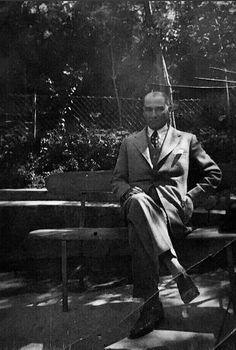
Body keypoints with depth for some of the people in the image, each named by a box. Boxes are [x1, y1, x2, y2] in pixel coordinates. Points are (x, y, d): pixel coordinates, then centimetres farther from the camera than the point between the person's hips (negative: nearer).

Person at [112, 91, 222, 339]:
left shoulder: (186, 140, 21)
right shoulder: (129, 143, 26)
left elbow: (213, 173, 23)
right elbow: (117, 179, 22)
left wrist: (192, 196, 6)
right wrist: (128, 192, -3)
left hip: (171, 204, -1)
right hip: (138, 201, 2)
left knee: (139, 232, -38)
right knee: (139, 201, -40)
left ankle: (152, 305, -38)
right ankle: (177, 270, -44)